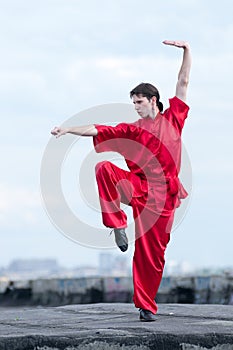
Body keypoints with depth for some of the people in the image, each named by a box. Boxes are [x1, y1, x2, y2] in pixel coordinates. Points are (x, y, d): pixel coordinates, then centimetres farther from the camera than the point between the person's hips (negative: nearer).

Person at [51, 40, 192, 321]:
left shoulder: (172, 118, 13)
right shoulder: (131, 130, 14)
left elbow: (183, 82, 11)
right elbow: (98, 130, 6)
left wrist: (186, 50, 4)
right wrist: (69, 130, -5)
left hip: (162, 195, -1)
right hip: (136, 186, 1)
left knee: (152, 252, -1)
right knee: (104, 169, -28)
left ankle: (146, 306, 12)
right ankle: (118, 225, -23)